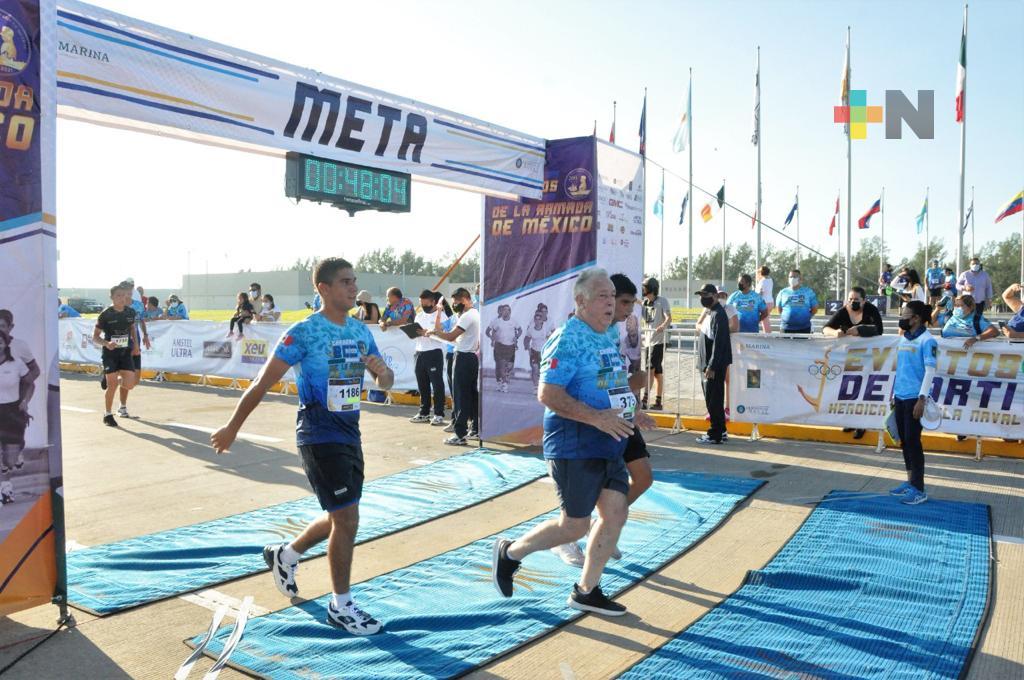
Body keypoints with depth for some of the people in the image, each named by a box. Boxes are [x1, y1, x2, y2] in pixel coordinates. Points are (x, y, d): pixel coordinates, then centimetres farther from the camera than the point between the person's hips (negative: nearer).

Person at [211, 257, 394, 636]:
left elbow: (386, 384, 12)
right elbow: (264, 382, -8)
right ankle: (340, 606, 11)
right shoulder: (304, 333, -13)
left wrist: (382, 371, -12)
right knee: (347, 518, -7)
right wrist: (232, 428, -4)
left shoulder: (361, 332, 7)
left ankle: (284, 556, 43)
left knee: (339, 518, 17)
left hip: (350, 433, 8)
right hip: (319, 437, -7)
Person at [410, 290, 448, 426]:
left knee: (437, 385, -2)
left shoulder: (440, 315, -5)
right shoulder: (419, 315, 16)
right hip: (420, 353, 7)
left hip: (434, 353, -7)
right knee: (422, 385, 12)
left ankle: (439, 414, 4)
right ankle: (424, 413, 21)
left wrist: (427, 333, -21)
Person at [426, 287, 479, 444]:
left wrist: (434, 332, -7)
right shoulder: (476, 314, 15)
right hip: (474, 356, 10)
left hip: (464, 358, -10)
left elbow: (451, 336, -20)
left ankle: (460, 434, -6)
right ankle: (476, 429, 20)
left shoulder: (467, 316, -16)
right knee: (473, 395, 14)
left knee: (461, 397, -7)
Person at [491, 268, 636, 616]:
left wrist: (628, 413, 14)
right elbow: (548, 394, -23)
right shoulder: (568, 339, -17)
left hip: (609, 444, 9)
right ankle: (510, 552, 23)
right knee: (575, 526, 0)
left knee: (616, 512, 6)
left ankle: (586, 591, 22)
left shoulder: (608, 337, 13)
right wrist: (597, 417, -26)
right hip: (574, 446, -9)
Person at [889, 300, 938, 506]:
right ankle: (910, 481, 22)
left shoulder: (927, 340, -9)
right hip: (900, 397, 7)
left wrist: (922, 399, -19)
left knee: (913, 441, -5)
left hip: (914, 398, -7)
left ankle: (919, 489, 2)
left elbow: (930, 371, -14)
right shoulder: (902, 339, 14)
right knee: (904, 441, 12)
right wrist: (893, 395, 18)